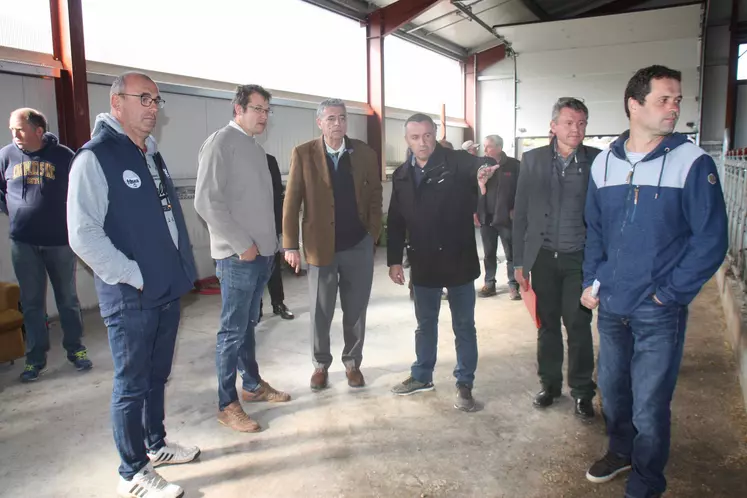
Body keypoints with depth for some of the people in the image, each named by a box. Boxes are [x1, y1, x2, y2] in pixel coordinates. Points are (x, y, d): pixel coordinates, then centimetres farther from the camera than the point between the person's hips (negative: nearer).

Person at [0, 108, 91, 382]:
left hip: (60, 241, -2)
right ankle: (36, 358, 19)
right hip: (23, 243, 2)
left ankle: (76, 350, 23)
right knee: (32, 303, 9)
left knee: (68, 299, 10)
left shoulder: (63, 155, -5)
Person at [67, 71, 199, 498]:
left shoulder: (153, 156, 13)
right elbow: (84, 235, -18)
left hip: (168, 290, 7)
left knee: (157, 376, 20)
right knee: (132, 384, 5)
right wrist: (133, 276, -16)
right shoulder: (95, 158, -12)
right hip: (130, 298, -7)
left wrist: (182, 269, 10)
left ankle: (156, 444, 37)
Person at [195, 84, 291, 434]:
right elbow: (207, 201, -18)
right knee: (233, 331, 0)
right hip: (238, 256, -8)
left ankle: (252, 384, 32)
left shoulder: (255, 147, 15)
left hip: (262, 253, 8)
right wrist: (242, 244, -16)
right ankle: (227, 405, 11)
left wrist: (269, 244, 10)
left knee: (249, 324, 18)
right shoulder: (221, 143, -10)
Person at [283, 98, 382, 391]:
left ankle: (353, 363, 30)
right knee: (320, 313, 9)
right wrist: (291, 246, -8)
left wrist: (373, 235, -2)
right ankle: (321, 365, 29)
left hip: (359, 246, 1)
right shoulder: (303, 154, -3)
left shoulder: (365, 154, 2)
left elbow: (375, 198, 6)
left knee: (356, 312, 11)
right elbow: (292, 202, -4)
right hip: (321, 246, -1)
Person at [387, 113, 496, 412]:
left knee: (464, 326, 9)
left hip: (458, 261, -4)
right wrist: (394, 260, 6)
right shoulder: (402, 176, 4)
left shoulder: (457, 162, -9)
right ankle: (422, 376, 36)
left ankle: (464, 384, 24)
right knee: (425, 324, 19)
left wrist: (487, 175, -52)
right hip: (423, 263, 4)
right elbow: (395, 222, 9)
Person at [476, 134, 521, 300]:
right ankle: (489, 284, 22)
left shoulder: (513, 165, -4)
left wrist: (516, 211, -11)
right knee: (489, 254, 12)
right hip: (486, 217, 4)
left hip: (506, 217, -3)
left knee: (511, 254, 4)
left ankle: (513, 285, 12)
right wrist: (475, 211, 1)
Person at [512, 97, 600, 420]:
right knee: (547, 325, 12)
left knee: (579, 326, 3)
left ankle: (582, 392, 20)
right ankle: (550, 384, 29)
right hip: (543, 257, 2)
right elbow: (521, 213, 4)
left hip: (580, 258, -1)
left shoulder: (597, 161, -2)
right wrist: (519, 261, 2)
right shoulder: (532, 160, 2)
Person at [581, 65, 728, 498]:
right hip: (611, 305, 5)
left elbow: (711, 239, -10)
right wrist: (592, 281, 6)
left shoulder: (692, 162, -10)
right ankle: (620, 452, 47)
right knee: (612, 388, 20)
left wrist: (670, 293, -11)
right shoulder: (604, 162, 3)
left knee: (648, 407, 4)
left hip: (658, 313, -4)